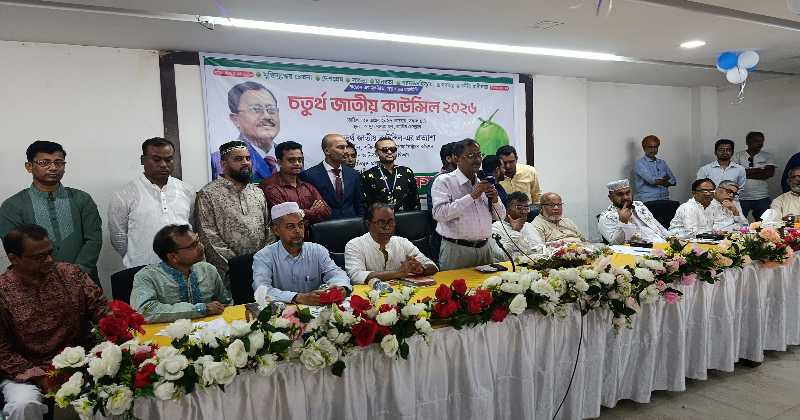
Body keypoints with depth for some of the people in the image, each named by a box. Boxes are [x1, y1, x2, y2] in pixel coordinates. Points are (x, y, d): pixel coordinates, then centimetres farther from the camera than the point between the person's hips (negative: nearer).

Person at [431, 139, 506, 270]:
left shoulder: (483, 182, 11)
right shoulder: (444, 181, -7)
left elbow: (500, 215, 16)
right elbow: (439, 214, -22)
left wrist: (495, 200, -6)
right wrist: (472, 196, -20)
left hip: (484, 248, 6)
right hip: (456, 249, -5)